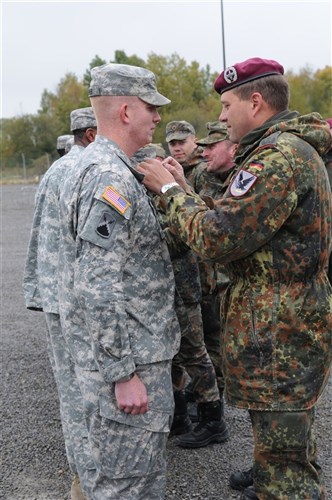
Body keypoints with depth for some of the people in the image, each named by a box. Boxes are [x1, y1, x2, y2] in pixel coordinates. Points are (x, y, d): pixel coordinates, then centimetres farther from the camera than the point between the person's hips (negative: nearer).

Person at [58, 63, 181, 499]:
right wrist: (123, 374, -22)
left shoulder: (105, 168, 13)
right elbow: (98, 293, -27)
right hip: (128, 363, -10)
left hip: (137, 354, 10)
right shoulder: (110, 178, -22)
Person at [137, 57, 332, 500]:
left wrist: (172, 190, -9)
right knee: (283, 437, 27)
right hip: (291, 323, 11)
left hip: (279, 335, -11)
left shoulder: (279, 157, -21)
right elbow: (243, 227, 11)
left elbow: (217, 238, -24)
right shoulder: (294, 149, 15)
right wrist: (181, 191, 3)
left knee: (283, 461, 0)